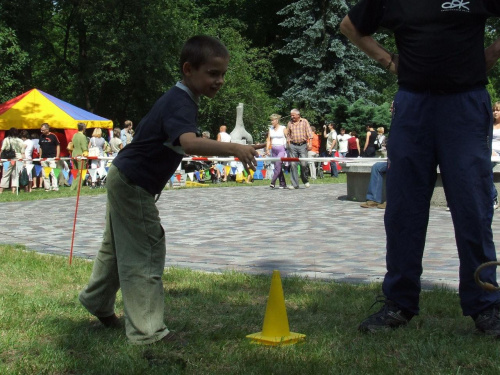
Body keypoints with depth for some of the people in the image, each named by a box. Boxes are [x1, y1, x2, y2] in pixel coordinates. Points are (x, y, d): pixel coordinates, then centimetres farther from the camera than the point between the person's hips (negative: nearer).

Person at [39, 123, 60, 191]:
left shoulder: (53, 136, -6)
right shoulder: (41, 136, 9)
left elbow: (58, 146, -1)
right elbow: (41, 147, 17)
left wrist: (57, 156, -7)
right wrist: (40, 157, 13)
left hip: (52, 157, -5)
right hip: (43, 158, 5)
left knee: (53, 173, -10)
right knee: (45, 174, 6)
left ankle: (55, 187, -10)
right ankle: (47, 187, 12)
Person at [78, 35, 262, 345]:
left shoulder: (181, 99, 4)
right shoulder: (180, 104, -27)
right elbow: (189, 144, -49)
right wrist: (234, 149, -58)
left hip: (125, 180, 10)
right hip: (134, 185, -10)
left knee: (120, 247, 25)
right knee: (146, 253, -7)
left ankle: (97, 300, 45)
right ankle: (148, 331, -2)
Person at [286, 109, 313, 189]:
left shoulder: (304, 122, 5)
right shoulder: (290, 123, 12)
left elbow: (309, 133, 1)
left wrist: (310, 143, -9)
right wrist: (288, 144, 8)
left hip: (303, 145, -2)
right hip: (293, 146, 2)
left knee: (303, 164, -9)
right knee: (293, 164, -3)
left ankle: (305, 180, 16)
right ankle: (294, 184, 0)